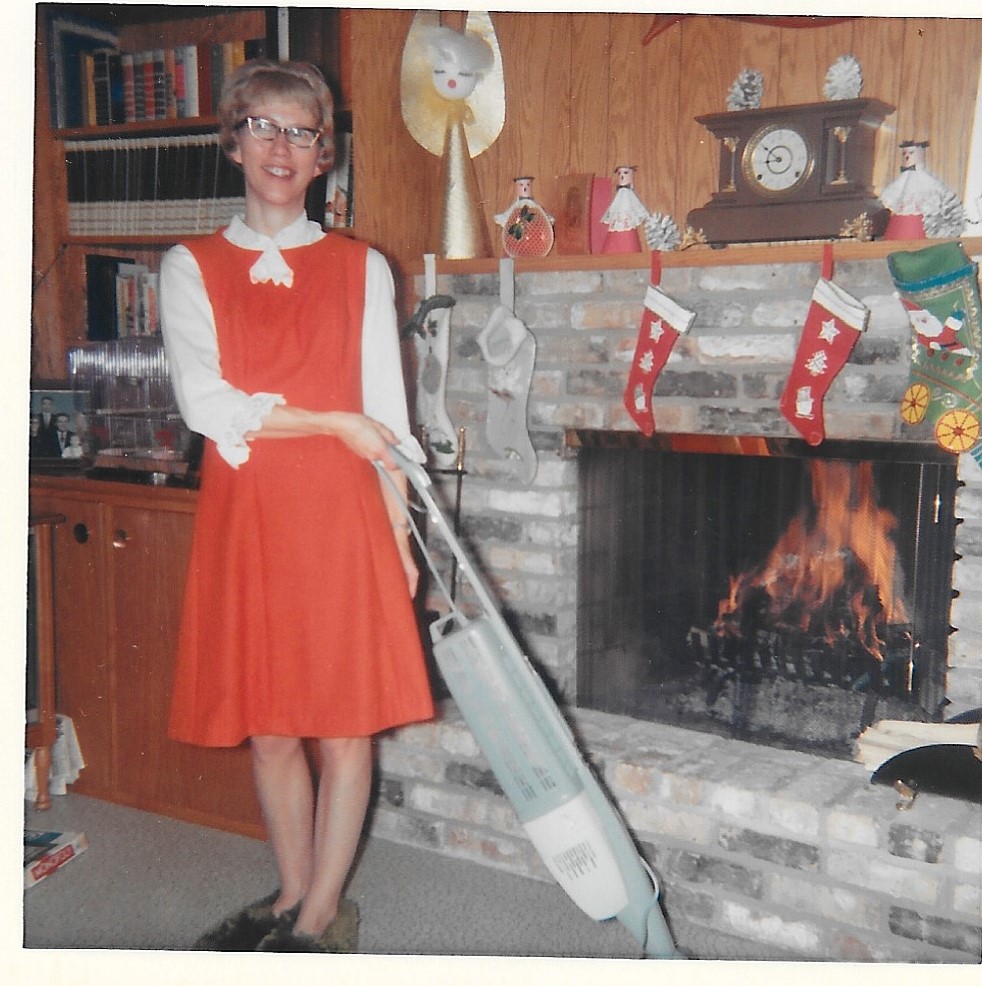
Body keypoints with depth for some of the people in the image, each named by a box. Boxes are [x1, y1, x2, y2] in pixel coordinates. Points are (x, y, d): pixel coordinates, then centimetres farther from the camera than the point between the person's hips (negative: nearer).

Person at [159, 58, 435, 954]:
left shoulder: (361, 269, 9)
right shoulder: (191, 268, 7)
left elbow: (387, 417, 6)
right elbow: (206, 405, -6)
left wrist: (400, 537, 0)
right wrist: (332, 422, -6)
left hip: (341, 511, 0)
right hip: (244, 513, 1)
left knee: (345, 722, 0)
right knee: (267, 723, 9)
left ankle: (321, 914, 16)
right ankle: (293, 892, 27)